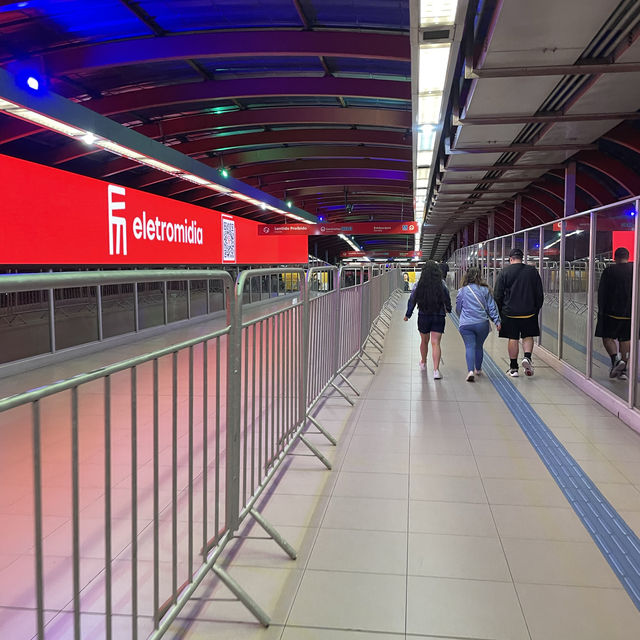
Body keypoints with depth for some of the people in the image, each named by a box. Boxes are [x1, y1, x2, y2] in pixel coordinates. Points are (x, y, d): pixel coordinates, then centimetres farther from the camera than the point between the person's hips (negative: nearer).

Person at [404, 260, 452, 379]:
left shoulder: (419, 285, -6)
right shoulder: (442, 284, -7)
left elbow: (412, 300, -1)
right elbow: (447, 299, 1)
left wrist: (408, 314, 10)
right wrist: (448, 309, 21)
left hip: (423, 316, 1)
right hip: (438, 316, -1)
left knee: (424, 341, 21)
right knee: (435, 343, -4)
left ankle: (423, 363, 41)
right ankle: (436, 370, -15)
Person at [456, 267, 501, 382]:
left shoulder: (462, 291, 3)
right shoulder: (485, 290, 4)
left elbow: (458, 309, 12)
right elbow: (491, 307, 2)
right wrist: (497, 321, 5)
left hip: (465, 324, -1)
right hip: (482, 323, 1)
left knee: (469, 347, -4)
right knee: (479, 346, 17)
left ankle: (470, 371, -22)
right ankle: (478, 369, 33)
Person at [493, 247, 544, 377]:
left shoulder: (504, 272, -3)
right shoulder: (533, 271, 3)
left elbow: (497, 296, -3)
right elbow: (540, 294, 7)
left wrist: (500, 311, 8)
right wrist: (537, 309, 17)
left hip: (510, 312, -1)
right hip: (529, 312, 1)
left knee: (513, 339, 5)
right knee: (528, 336, 16)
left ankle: (513, 368, 10)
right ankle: (527, 357, -7)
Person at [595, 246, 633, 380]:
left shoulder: (609, 271, -5)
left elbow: (602, 293, -5)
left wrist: (601, 310, 1)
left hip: (612, 311, -3)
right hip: (631, 312, 3)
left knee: (607, 337, 6)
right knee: (626, 339, 10)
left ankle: (616, 358, -18)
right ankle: (623, 369, 9)